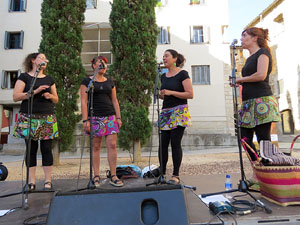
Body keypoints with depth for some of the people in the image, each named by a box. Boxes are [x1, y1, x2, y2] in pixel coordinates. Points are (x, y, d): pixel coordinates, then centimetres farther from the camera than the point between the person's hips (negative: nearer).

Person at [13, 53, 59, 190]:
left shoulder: (49, 79, 17)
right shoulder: (24, 77, 7)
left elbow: (56, 99, 19)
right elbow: (15, 97, -4)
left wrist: (50, 96, -4)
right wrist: (35, 91, -13)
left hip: (47, 119, 2)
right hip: (29, 118, -2)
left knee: (47, 148, -2)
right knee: (31, 149, 1)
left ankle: (48, 181, 4)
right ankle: (31, 182, 8)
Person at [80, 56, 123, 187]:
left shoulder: (110, 82, 16)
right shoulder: (87, 81, 5)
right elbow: (84, 102, -2)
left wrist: (118, 117, 7)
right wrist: (85, 120, -11)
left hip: (110, 117, 3)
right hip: (95, 117, -3)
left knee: (112, 145, -3)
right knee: (95, 147, 2)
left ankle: (113, 176, 4)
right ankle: (96, 177, 13)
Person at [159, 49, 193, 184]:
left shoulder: (182, 74, -2)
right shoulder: (163, 76, 17)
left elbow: (190, 94, -10)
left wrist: (171, 92, -14)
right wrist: (160, 94, 3)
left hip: (179, 111, -6)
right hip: (165, 112, 6)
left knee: (175, 143, -6)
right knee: (163, 144, 2)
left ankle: (176, 176, 5)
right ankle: (162, 174, 12)